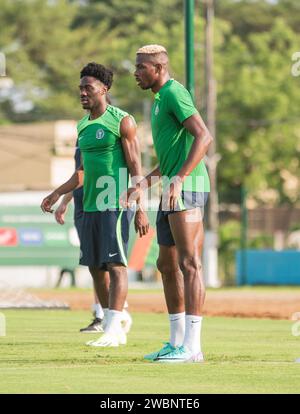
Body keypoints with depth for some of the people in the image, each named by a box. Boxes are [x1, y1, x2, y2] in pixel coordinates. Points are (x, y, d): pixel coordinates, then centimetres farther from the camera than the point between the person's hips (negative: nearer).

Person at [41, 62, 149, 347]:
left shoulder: (121, 121, -7)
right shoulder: (83, 126, 16)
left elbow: (135, 168, -11)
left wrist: (140, 209, -17)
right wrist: (57, 194, 15)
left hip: (116, 204, -8)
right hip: (91, 206, 8)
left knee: (115, 265, -11)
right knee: (94, 266, 8)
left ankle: (111, 331, -15)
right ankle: (115, 330, 17)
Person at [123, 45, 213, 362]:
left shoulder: (174, 93, -10)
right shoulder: (161, 100, 23)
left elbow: (203, 137, -21)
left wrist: (178, 179, -28)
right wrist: (144, 184, 22)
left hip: (186, 187, -11)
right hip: (172, 191, 11)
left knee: (189, 264, -12)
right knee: (167, 265, 13)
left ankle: (192, 346, -15)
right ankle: (176, 342, 18)